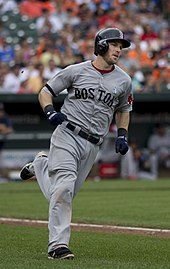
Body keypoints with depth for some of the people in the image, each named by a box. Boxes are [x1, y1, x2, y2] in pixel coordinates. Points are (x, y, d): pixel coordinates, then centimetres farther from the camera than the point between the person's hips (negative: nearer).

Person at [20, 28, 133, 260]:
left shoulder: (124, 81, 8)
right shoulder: (76, 71, -1)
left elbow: (123, 110, 24)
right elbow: (45, 92, 6)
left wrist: (122, 135, 8)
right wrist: (51, 112, -13)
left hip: (92, 145, 4)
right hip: (67, 135, -4)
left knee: (61, 196, 8)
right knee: (64, 187, -21)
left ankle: (41, 165, 39)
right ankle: (58, 244, -17)